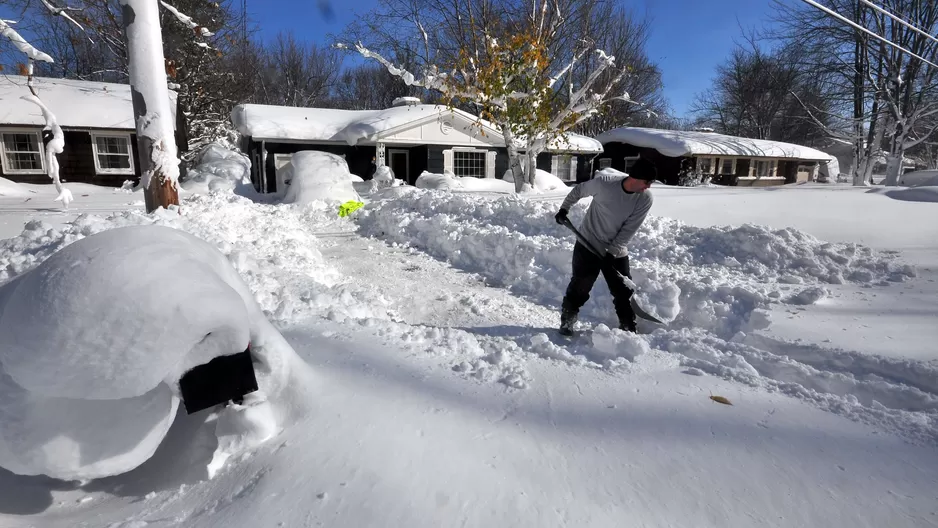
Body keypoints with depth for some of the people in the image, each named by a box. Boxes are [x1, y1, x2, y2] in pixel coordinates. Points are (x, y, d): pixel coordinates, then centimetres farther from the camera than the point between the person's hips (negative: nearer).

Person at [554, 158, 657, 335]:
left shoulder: (646, 199, -13)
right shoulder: (603, 182, -20)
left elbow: (629, 230, -13)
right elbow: (578, 190, 0)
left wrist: (612, 252, -18)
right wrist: (564, 209, 3)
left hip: (617, 251, 3)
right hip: (588, 245, -2)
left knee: (624, 291, 5)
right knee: (579, 286, 1)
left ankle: (628, 328, 21)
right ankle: (566, 321, 19)